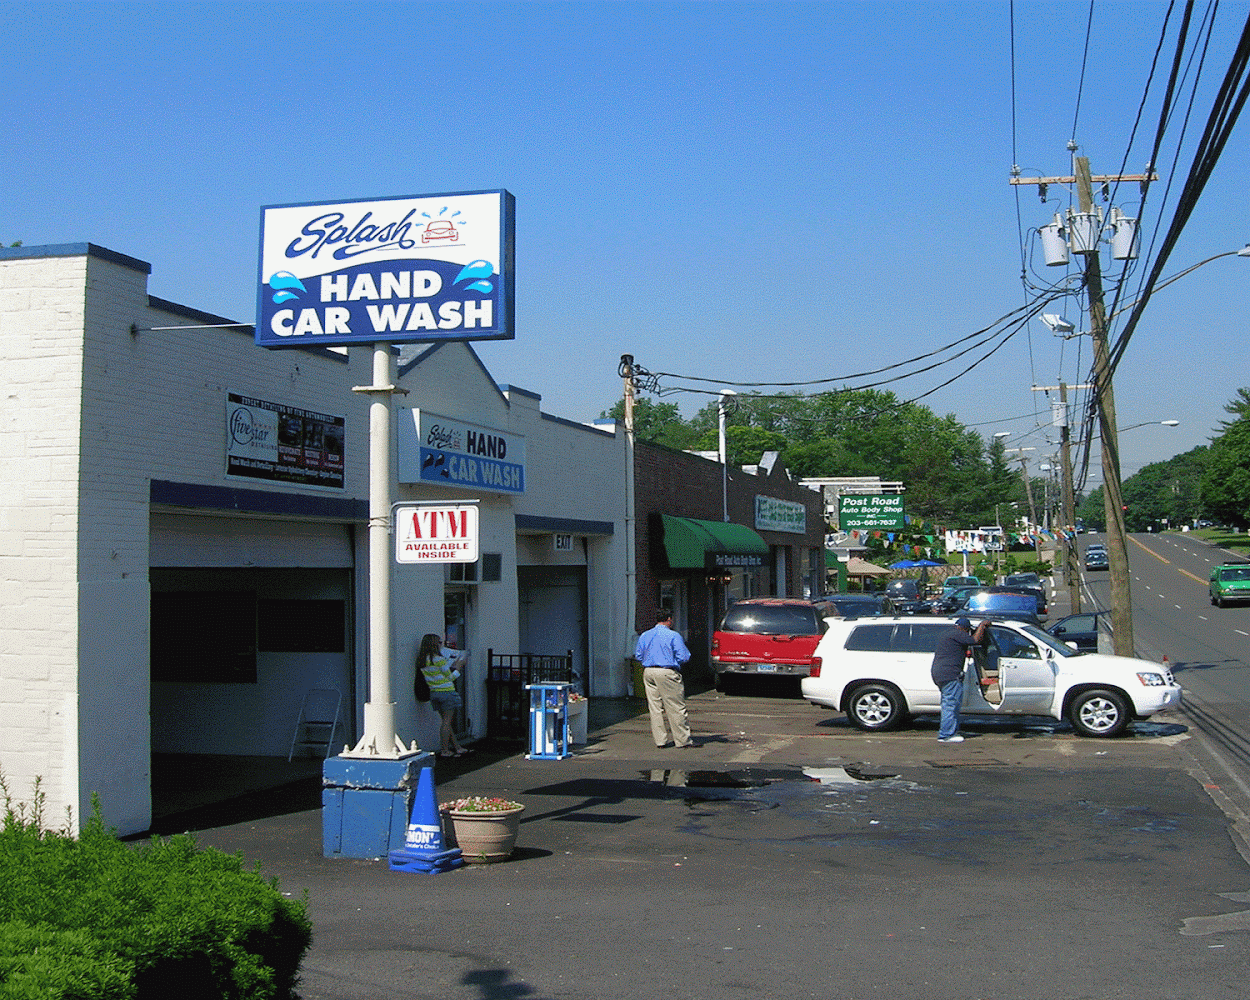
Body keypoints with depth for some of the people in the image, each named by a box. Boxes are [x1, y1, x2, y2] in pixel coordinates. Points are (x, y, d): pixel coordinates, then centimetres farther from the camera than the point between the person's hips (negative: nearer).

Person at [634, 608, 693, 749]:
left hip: (648, 672, 6)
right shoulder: (673, 636, -7)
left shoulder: (644, 636, 10)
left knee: (655, 708, 9)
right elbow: (684, 657, -8)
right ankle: (682, 741, 3)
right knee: (676, 708, 0)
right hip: (667, 673, -6)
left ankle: (660, 740, 11)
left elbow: (638, 656, 14)